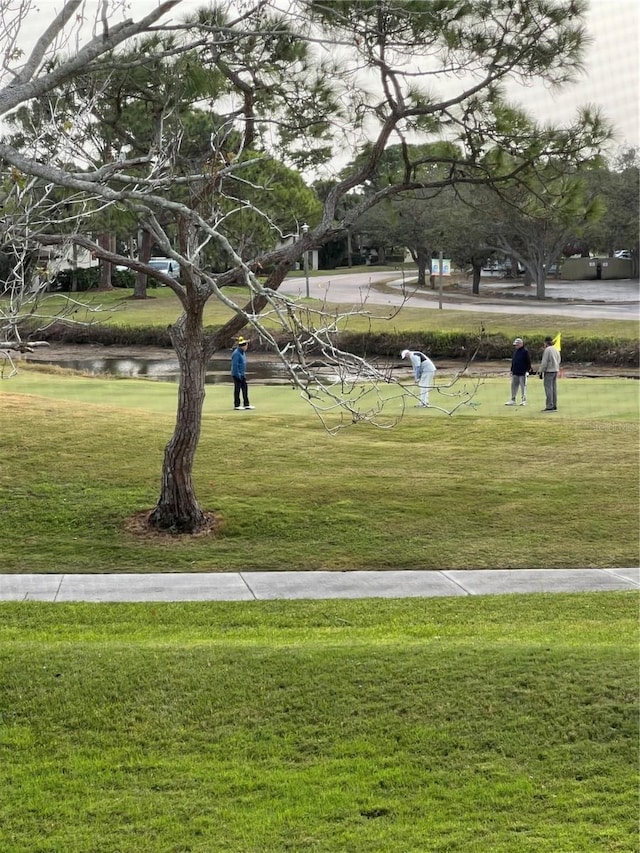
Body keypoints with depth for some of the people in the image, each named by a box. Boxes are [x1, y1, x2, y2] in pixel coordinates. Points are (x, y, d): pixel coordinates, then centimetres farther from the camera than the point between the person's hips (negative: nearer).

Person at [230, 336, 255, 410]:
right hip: (237, 375, -9)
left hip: (242, 374, 9)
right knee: (237, 390, -2)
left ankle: (246, 404, 15)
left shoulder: (243, 352, 12)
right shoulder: (236, 353, -19)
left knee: (245, 389, 10)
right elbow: (235, 365, -22)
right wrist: (238, 375, -21)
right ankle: (236, 405, 5)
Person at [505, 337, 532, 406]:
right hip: (515, 373, 7)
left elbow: (528, 361, -9)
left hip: (522, 373, -7)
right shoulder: (515, 351, 13)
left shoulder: (525, 351, -8)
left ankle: (523, 400, 7)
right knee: (513, 386, 8)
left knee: (523, 386, -1)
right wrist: (511, 370, 16)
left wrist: (528, 370, -13)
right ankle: (512, 400, 14)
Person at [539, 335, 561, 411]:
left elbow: (544, 362, -14)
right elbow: (558, 361, 17)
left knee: (548, 388, -8)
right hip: (555, 371, 8)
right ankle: (554, 406, 11)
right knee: (554, 388, 10)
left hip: (549, 371, -8)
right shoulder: (556, 350, 15)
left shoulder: (547, 350, -11)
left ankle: (549, 406, -11)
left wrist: (541, 372, -9)